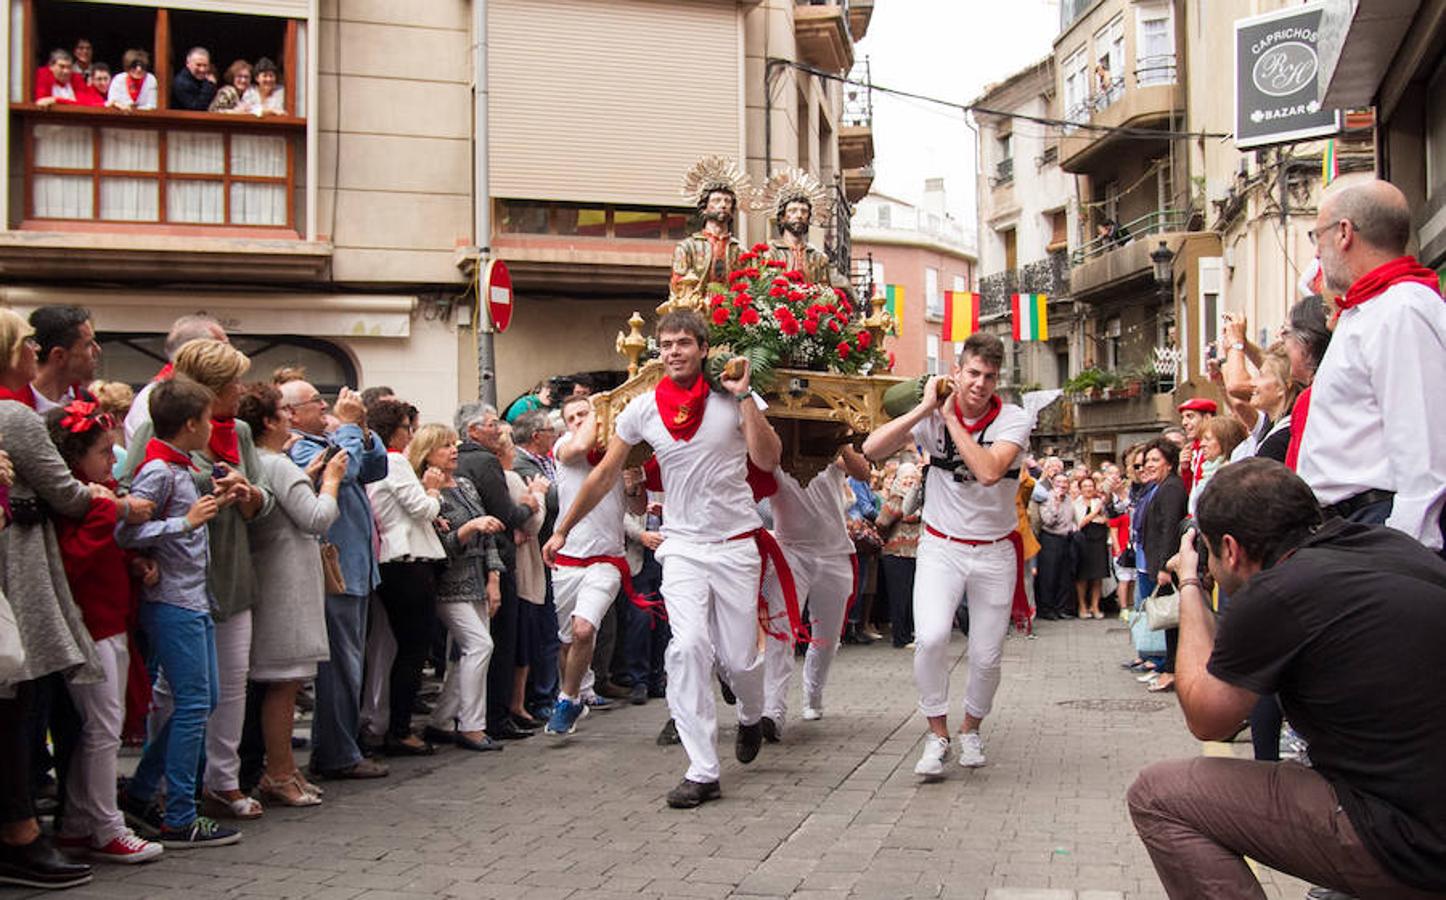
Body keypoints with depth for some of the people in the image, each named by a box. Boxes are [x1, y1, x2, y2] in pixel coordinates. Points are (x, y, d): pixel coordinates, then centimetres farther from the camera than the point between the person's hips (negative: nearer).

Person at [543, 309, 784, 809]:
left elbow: (768, 459, -14)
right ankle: (702, 771, -11)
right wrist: (562, 530, 11)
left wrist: (744, 397, -16)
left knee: (740, 658, 2)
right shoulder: (643, 408, 2)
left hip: (736, 543, -1)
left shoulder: (733, 398, -3)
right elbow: (604, 476, 9)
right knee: (689, 646, -17)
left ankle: (750, 717, 39)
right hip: (683, 546, 1)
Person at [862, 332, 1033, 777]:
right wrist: (925, 409, -22)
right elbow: (871, 449, -18)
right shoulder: (932, 414, -6)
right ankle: (937, 733, -3)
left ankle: (970, 729, 34)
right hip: (941, 546, 0)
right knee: (931, 637, -23)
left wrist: (950, 417, -23)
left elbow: (989, 471, -29)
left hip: (995, 552, 0)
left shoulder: (1013, 420, -11)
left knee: (987, 658, 5)